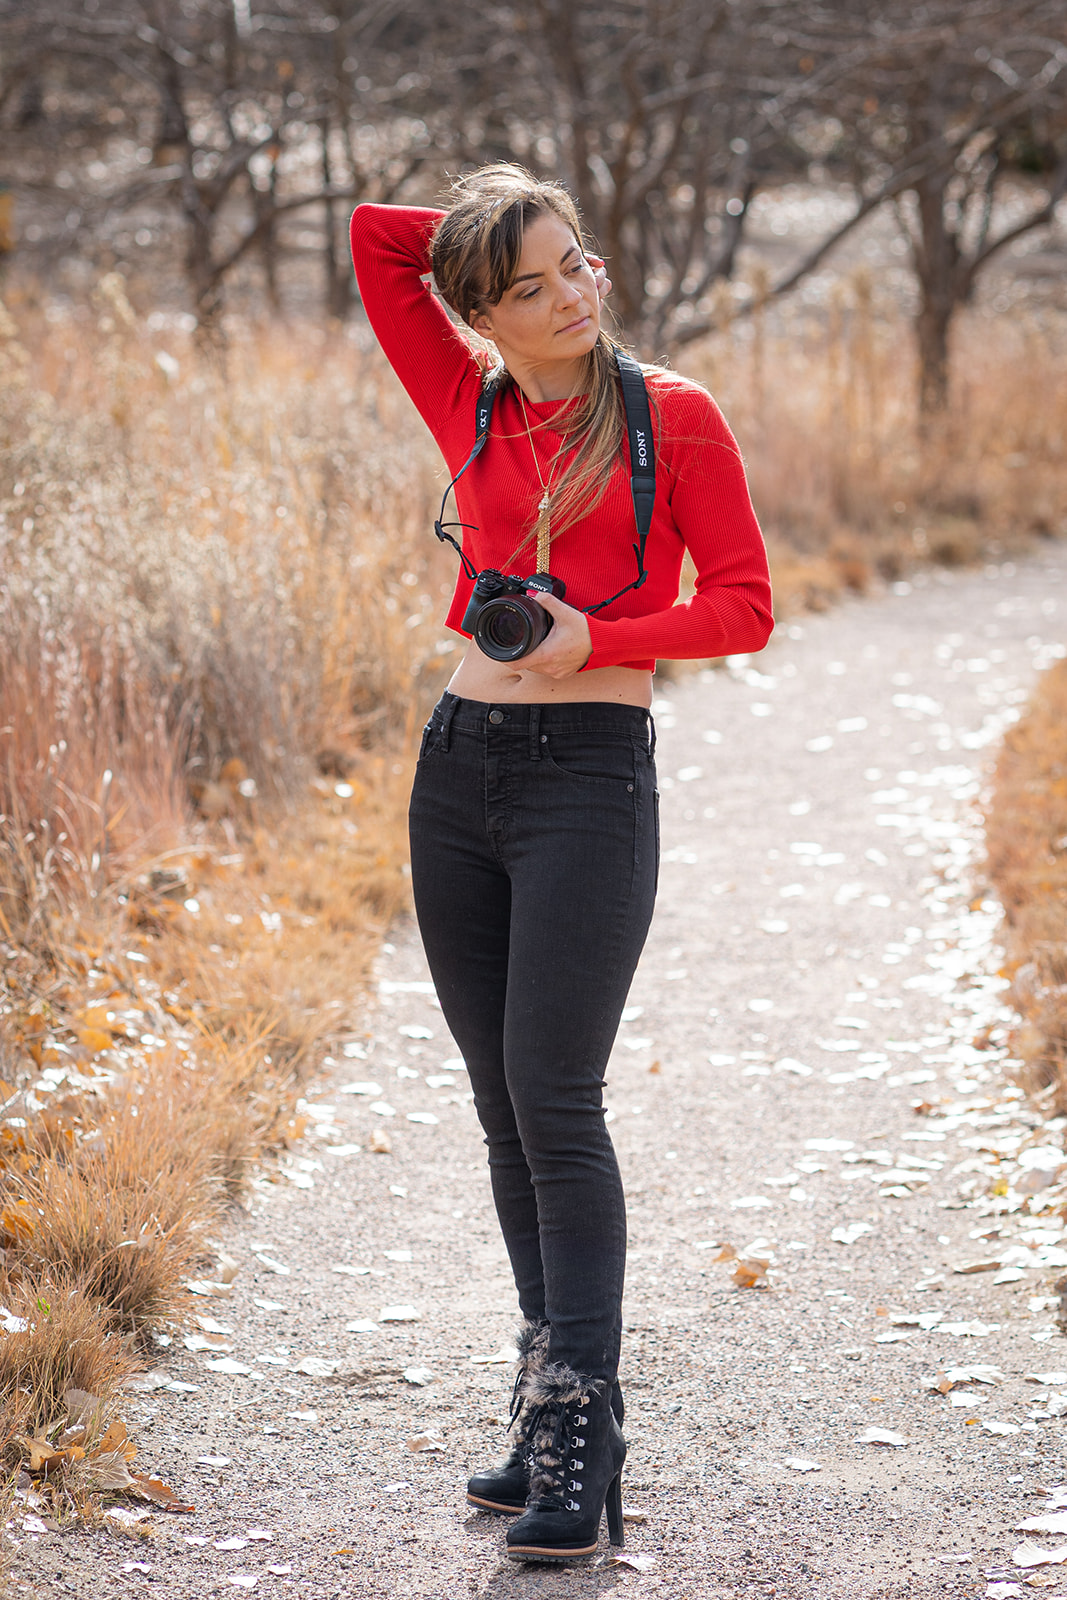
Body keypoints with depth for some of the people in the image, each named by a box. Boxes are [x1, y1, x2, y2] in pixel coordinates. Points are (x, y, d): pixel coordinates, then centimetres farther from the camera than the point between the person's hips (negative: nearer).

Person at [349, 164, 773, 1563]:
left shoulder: (671, 414, -2)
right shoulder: (473, 412, 9)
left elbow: (743, 606, -4)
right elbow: (375, 238, 10)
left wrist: (597, 636, -15)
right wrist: (483, 237, 10)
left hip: (591, 776, -5)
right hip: (461, 770, 5)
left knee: (555, 1107, -10)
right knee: (506, 1113, 9)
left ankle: (580, 1441, -4)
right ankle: (558, 1400, 19)